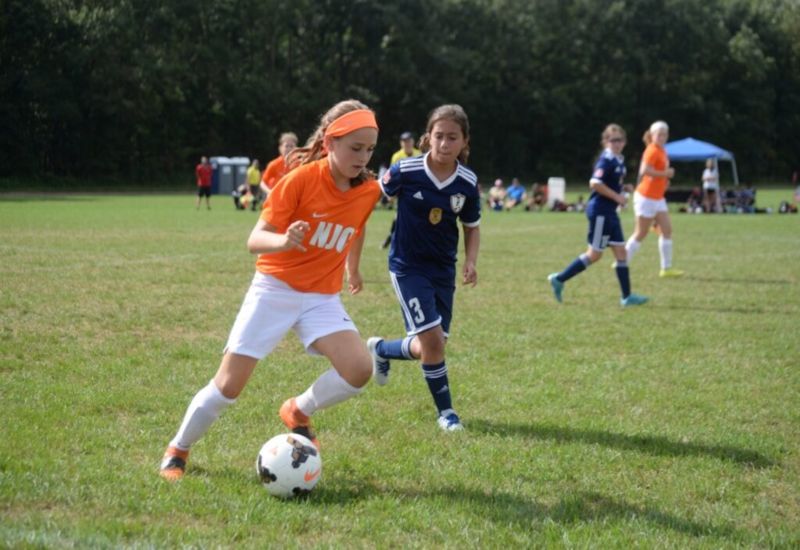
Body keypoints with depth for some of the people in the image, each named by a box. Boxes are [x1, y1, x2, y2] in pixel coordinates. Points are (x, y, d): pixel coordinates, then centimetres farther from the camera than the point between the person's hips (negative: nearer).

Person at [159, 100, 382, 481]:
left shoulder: (368, 191, -2)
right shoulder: (302, 179, -16)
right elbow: (255, 240, -19)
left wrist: (352, 270, 35)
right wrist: (282, 241, -40)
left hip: (323, 298, 4)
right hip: (275, 289, -4)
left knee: (360, 369, -20)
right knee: (229, 385, -7)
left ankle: (299, 412, 8)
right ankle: (177, 450, 17)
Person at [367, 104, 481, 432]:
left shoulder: (468, 183, -8)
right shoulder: (406, 172, -18)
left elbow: (471, 227, 6)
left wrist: (471, 262, -10)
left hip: (443, 269, 5)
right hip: (408, 267, -5)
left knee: (430, 347, 8)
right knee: (432, 340, -14)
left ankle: (381, 350, 39)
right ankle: (445, 411, 6)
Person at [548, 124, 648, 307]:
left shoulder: (619, 160, 12)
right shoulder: (607, 160, -15)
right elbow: (595, 183, -25)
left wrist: (621, 193, 10)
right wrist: (617, 196, -19)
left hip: (609, 212, 9)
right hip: (600, 211, -9)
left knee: (621, 251, 6)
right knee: (594, 254, -3)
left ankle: (627, 297, 8)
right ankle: (559, 279, 8)